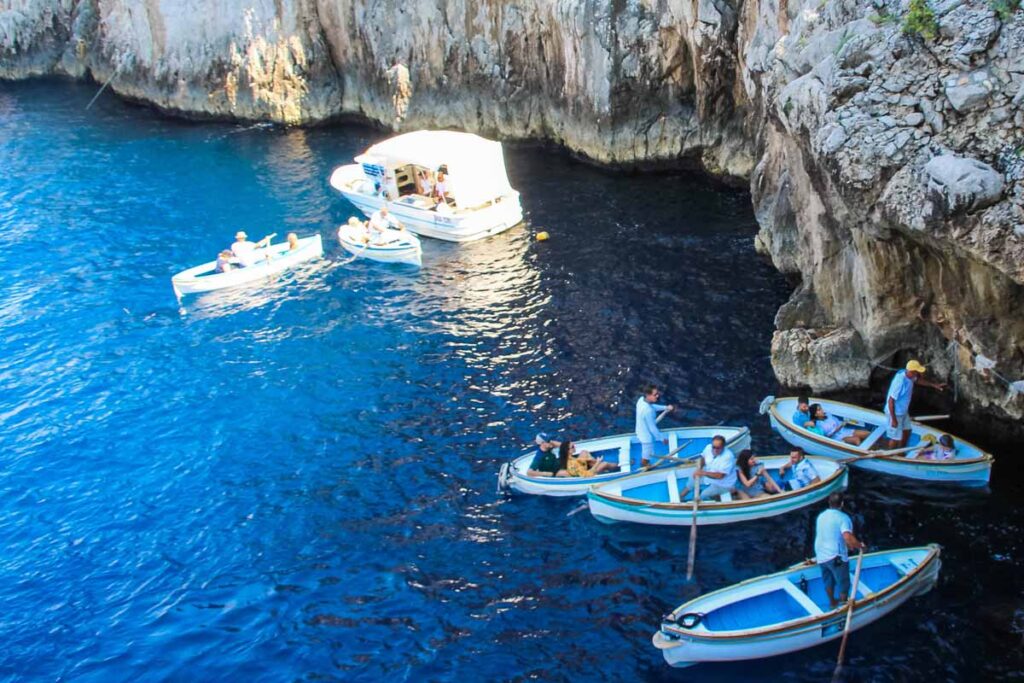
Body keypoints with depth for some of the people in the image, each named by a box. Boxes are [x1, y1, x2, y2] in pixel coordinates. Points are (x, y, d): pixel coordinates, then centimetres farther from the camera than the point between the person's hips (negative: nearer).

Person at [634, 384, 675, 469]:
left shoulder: (641, 399, -14)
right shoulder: (648, 411, -39)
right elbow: (652, 428, -28)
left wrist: (666, 407, 6)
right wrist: (662, 438, -14)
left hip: (641, 432, 9)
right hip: (647, 436, -9)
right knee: (646, 457, 16)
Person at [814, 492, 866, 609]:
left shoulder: (821, 516, 6)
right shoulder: (843, 517, -16)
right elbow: (848, 537, -31)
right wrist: (860, 545, -13)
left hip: (821, 556, 7)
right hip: (836, 557, -7)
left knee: (828, 581, 25)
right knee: (843, 584, 13)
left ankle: (832, 602, 42)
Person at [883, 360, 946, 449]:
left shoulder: (909, 375, -9)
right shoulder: (899, 382, -34)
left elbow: (917, 380, 17)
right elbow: (891, 401, -28)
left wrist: (934, 385, 13)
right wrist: (893, 419, -23)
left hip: (904, 411, 9)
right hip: (895, 413, -9)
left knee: (907, 431, 23)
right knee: (896, 438, 6)